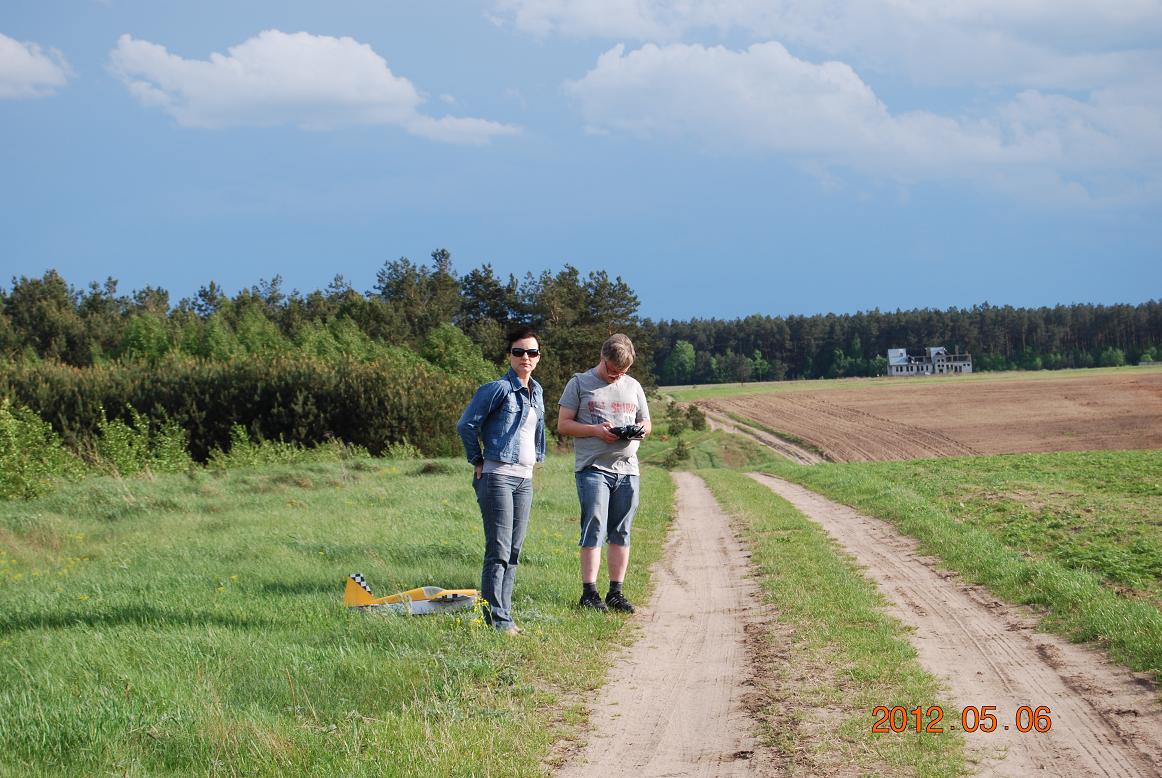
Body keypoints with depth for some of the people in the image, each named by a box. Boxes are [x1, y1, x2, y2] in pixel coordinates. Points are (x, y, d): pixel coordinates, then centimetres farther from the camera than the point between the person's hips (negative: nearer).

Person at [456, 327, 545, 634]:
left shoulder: (536, 392, 14)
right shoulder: (499, 388, -9)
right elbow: (466, 425, -8)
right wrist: (478, 461, -2)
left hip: (524, 479, 8)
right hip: (497, 475, -8)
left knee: (514, 551, 8)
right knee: (499, 551, -9)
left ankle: (503, 616, 13)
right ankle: (497, 619, -9)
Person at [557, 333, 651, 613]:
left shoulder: (633, 387, 16)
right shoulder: (579, 383, 3)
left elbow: (646, 423, 23)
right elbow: (563, 424, 0)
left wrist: (642, 429, -2)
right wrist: (596, 430, -14)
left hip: (627, 468, 5)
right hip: (593, 467, -5)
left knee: (621, 533, 6)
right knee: (594, 530, -11)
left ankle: (616, 592, 11)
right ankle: (589, 592, -10)